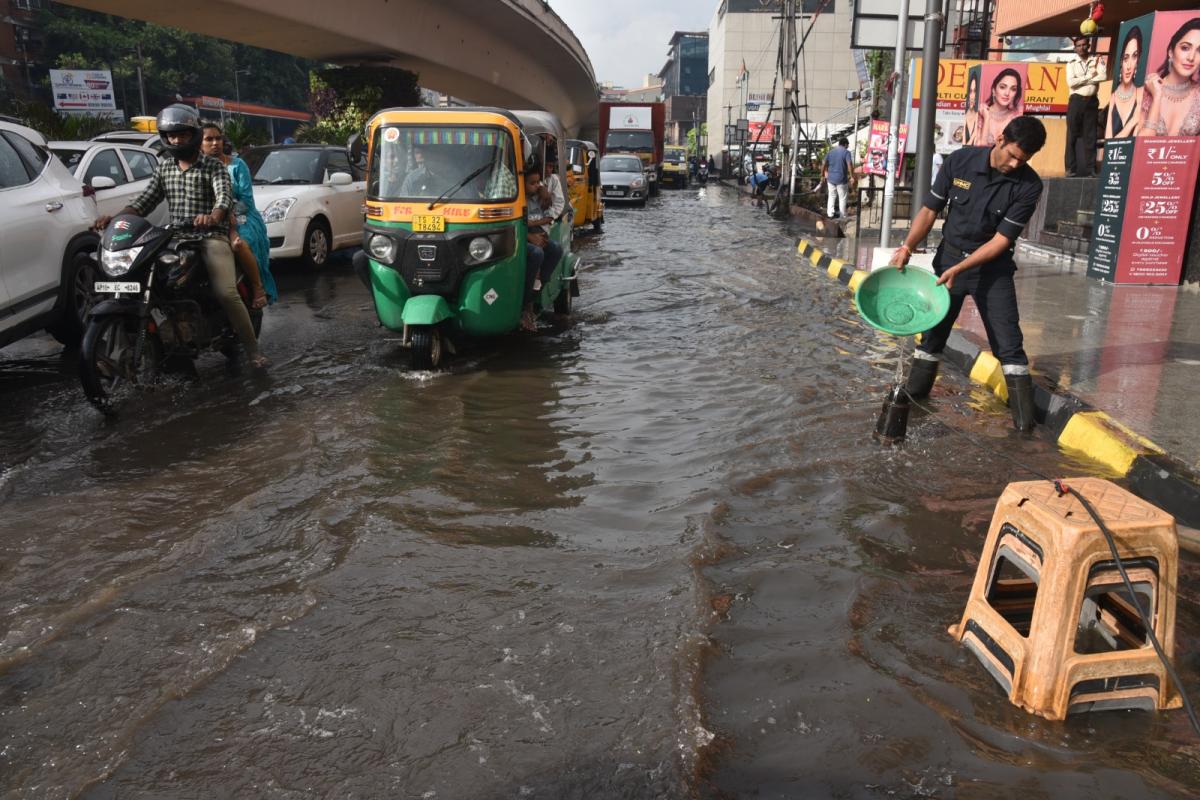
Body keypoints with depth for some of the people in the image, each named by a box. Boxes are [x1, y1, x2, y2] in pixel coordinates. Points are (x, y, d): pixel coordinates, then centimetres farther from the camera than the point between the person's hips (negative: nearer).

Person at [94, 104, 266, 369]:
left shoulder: (213, 166, 1)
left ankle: (252, 348, -13)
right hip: (176, 238, 6)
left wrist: (213, 216, -41)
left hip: (211, 235, -5)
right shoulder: (164, 166, 16)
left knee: (226, 293, -24)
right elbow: (147, 199, 11)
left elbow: (224, 195, -18)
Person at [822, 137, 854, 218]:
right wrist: (852, 176, -11)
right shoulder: (846, 152, -8)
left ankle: (830, 214, 13)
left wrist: (822, 174, 18)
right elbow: (850, 165, -18)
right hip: (841, 179, -4)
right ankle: (842, 216, 10)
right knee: (842, 198, 6)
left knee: (831, 196, 16)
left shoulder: (830, 152, 7)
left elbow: (824, 164, 7)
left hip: (831, 178, 4)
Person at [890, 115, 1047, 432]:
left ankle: (1024, 414, 0)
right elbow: (930, 209, -3)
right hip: (949, 255, 2)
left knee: (1008, 343, -5)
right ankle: (914, 393, 27)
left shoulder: (1028, 185, -16)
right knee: (932, 330, 12)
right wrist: (908, 246, -15)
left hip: (992, 267, -2)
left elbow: (1002, 239, -17)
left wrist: (959, 269, -24)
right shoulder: (959, 161, -11)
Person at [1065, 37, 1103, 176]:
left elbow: (1102, 76, -8)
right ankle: (1071, 169, -2)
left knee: (1090, 135, 0)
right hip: (1076, 101, -1)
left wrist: (1081, 80, -9)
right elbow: (1071, 82, -9)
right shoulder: (1071, 63, 6)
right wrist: (1090, 76, -6)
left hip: (1092, 101, 1)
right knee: (1073, 135, -4)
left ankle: (1089, 169, 1)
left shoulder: (1096, 61, 9)